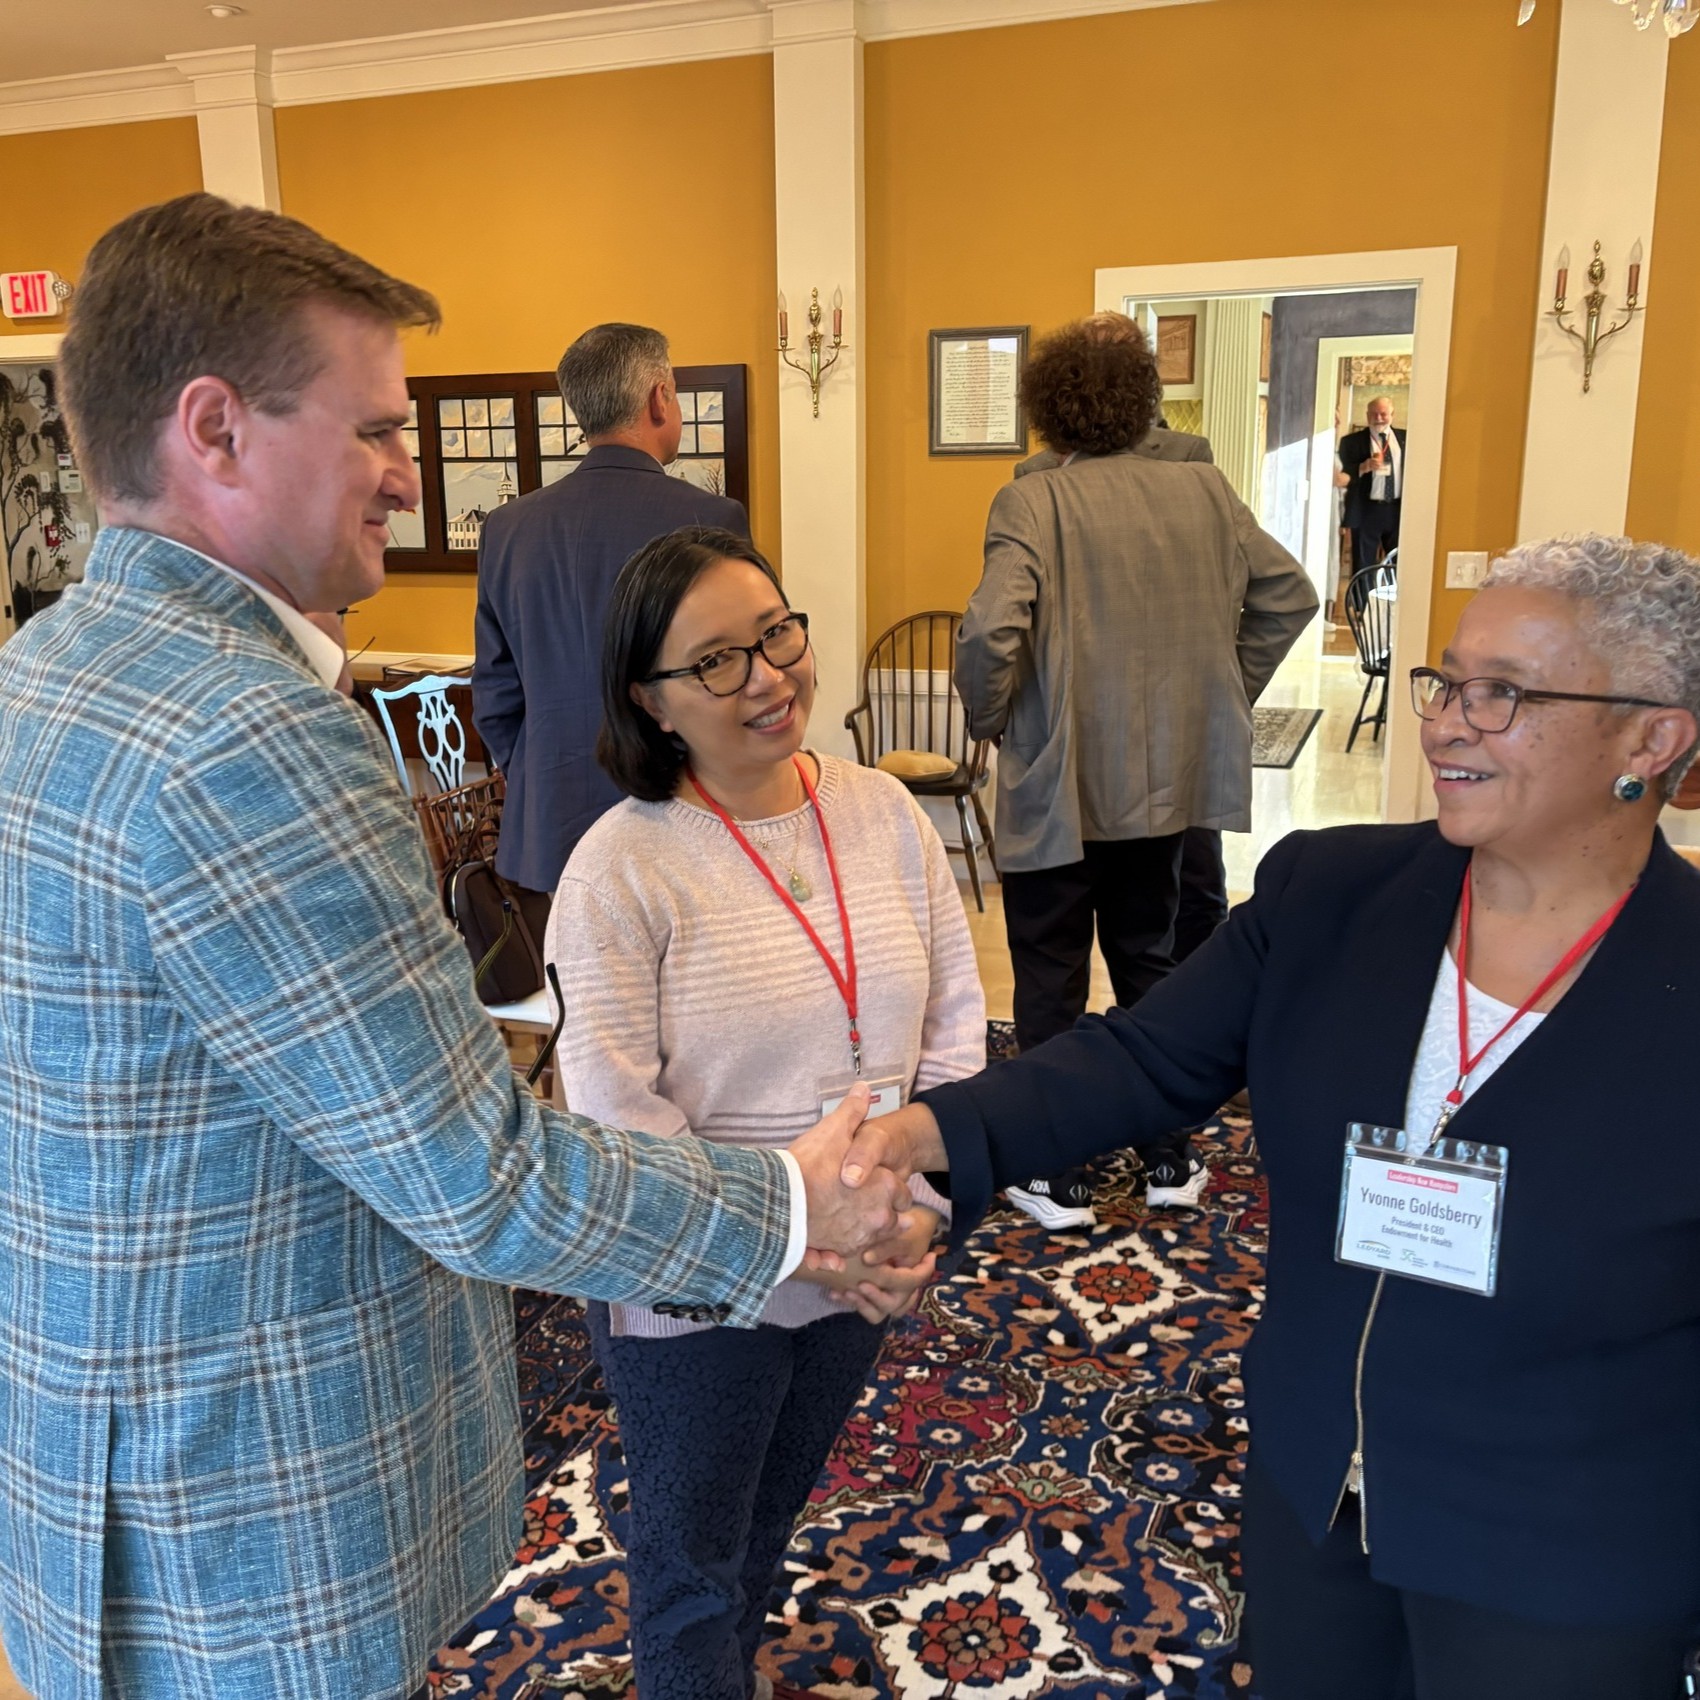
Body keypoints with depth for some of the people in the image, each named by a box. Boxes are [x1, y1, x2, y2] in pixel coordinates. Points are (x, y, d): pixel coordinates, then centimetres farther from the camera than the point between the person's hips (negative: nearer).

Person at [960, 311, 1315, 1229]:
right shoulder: (1204, 489, 0)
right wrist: (1223, 693, 13)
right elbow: (1289, 595, 6)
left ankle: (1058, 1178, 19)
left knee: (1051, 983, 9)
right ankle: (1170, 1157, 30)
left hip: (1056, 785, -5)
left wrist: (990, 717, -9)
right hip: (1167, 776, 5)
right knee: (1149, 961, 20)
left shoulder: (1033, 502, -15)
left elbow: (991, 631, -27)